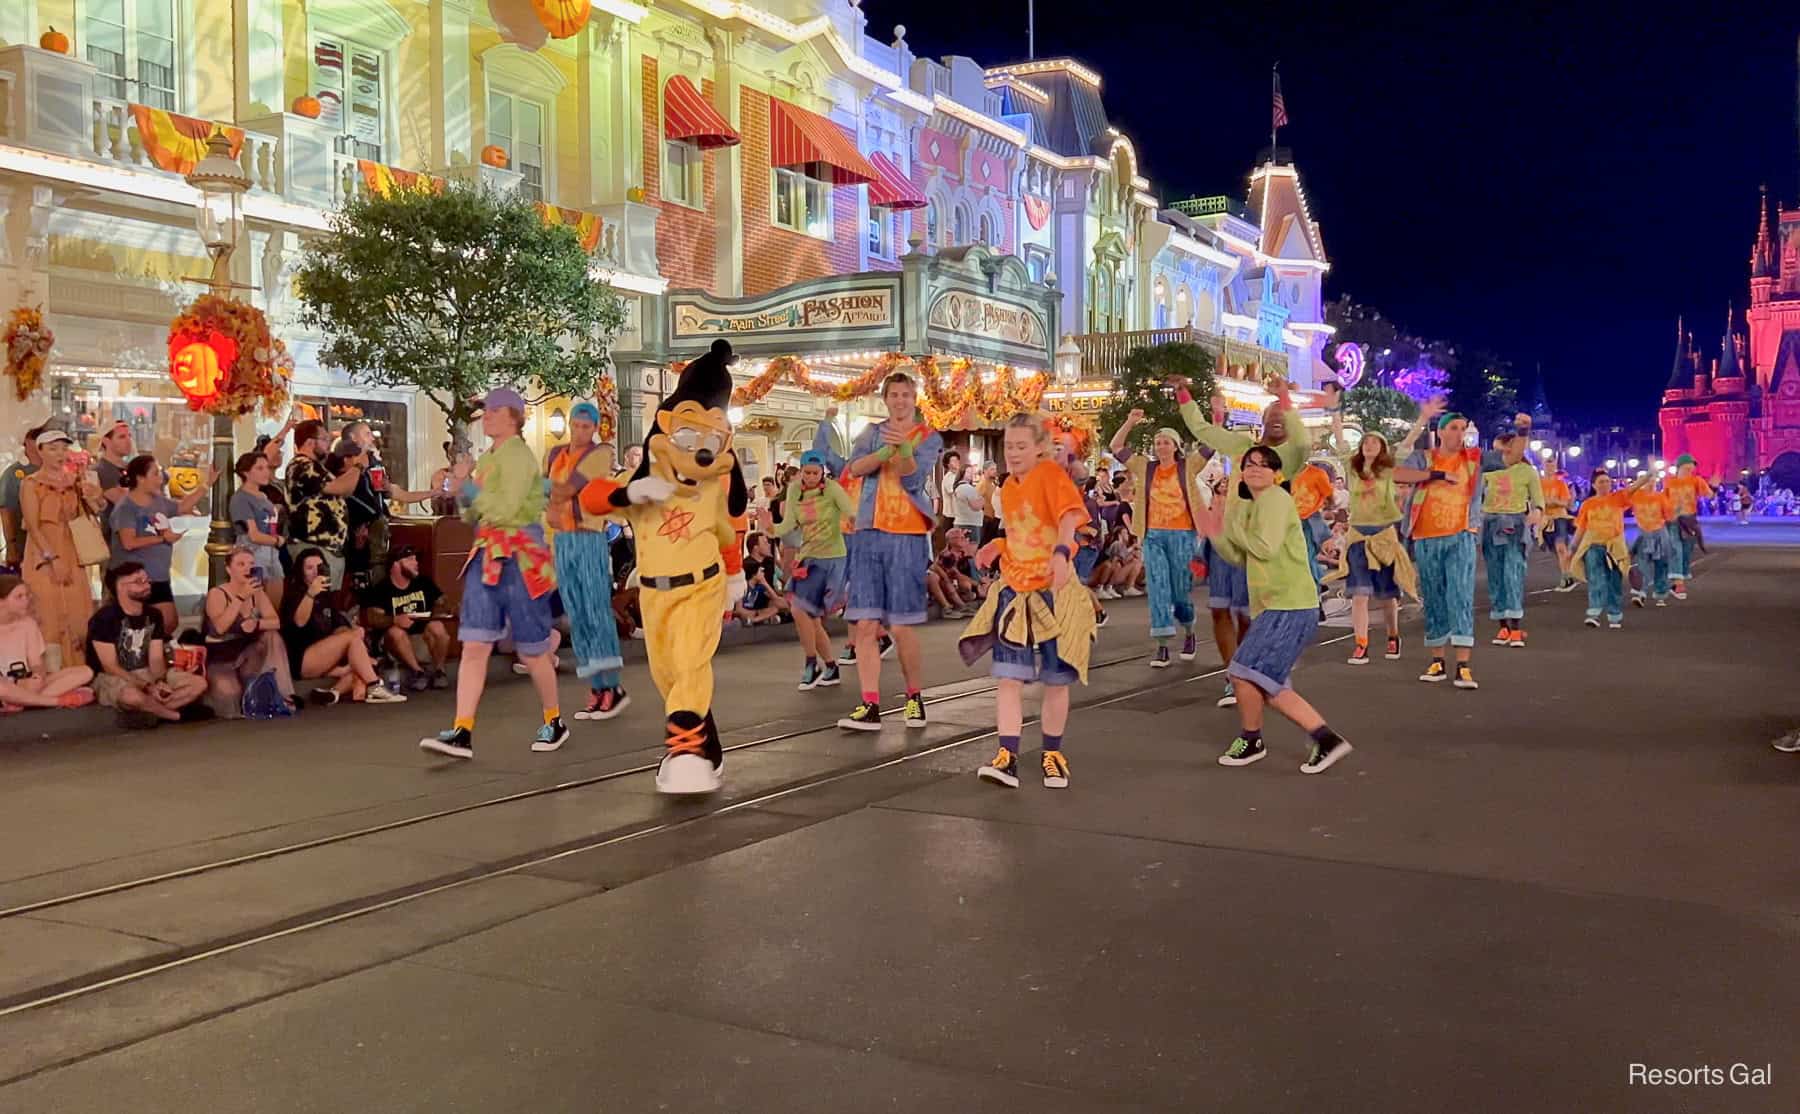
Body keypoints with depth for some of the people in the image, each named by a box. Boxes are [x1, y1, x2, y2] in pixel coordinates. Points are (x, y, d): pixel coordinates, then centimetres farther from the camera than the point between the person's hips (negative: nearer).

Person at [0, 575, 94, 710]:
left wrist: (38, 676, -20)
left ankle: (19, 701, -25)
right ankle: (61, 700, -23)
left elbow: (37, 664, 3)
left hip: (27, 684, 6)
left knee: (85, 671, -14)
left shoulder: (28, 623, 8)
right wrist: (20, 684, -26)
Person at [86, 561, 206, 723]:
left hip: (146, 674, 6)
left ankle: (147, 712, -24)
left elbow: (156, 659, 2)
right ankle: (179, 715, -17)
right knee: (132, 696, -42)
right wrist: (148, 687, -26)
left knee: (199, 683, -13)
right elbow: (110, 666, -17)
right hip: (111, 678, -6)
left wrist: (159, 682, -21)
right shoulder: (104, 619, -14)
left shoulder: (153, 615, 5)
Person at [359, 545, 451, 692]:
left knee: (437, 627, -28)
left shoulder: (424, 582, 5)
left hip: (424, 636, 2)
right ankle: (418, 671, -21)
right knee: (395, 632, -34)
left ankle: (438, 670, -11)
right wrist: (394, 620, -34)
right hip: (396, 642, -2)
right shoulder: (381, 589, -4)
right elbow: (373, 618, -14)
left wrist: (438, 611, -17)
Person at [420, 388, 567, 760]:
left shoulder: (518, 456, -10)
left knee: (531, 648, 4)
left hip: (518, 556, -7)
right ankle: (462, 733, -7)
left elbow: (503, 510, -20)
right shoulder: (487, 458, 15)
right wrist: (464, 491, 4)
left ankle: (554, 722, 22)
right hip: (486, 554, 8)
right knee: (474, 645, -3)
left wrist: (469, 487, -8)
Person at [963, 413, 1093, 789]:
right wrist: (997, 547, 3)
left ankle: (1052, 755, 23)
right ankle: (1007, 758, -5)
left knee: (1056, 680, 8)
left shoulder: (1051, 473, -10)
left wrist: (1061, 552, -44)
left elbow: (1070, 515, -27)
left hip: (1054, 592, -5)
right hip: (1014, 591, 5)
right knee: (1007, 678, -5)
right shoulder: (1008, 487, 10)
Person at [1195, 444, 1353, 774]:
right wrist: (1216, 535, 3)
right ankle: (1326, 740, 16)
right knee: (1269, 686, 12)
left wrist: (1231, 524, -9)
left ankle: (1250, 740, 9)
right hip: (1275, 607, 11)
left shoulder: (1275, 497, -10)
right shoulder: (1251, 506, 19)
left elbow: (1266, 548, -21)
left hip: (1288, 607, -11)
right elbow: (1241, 558, 18)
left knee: (1245, 672, -10)